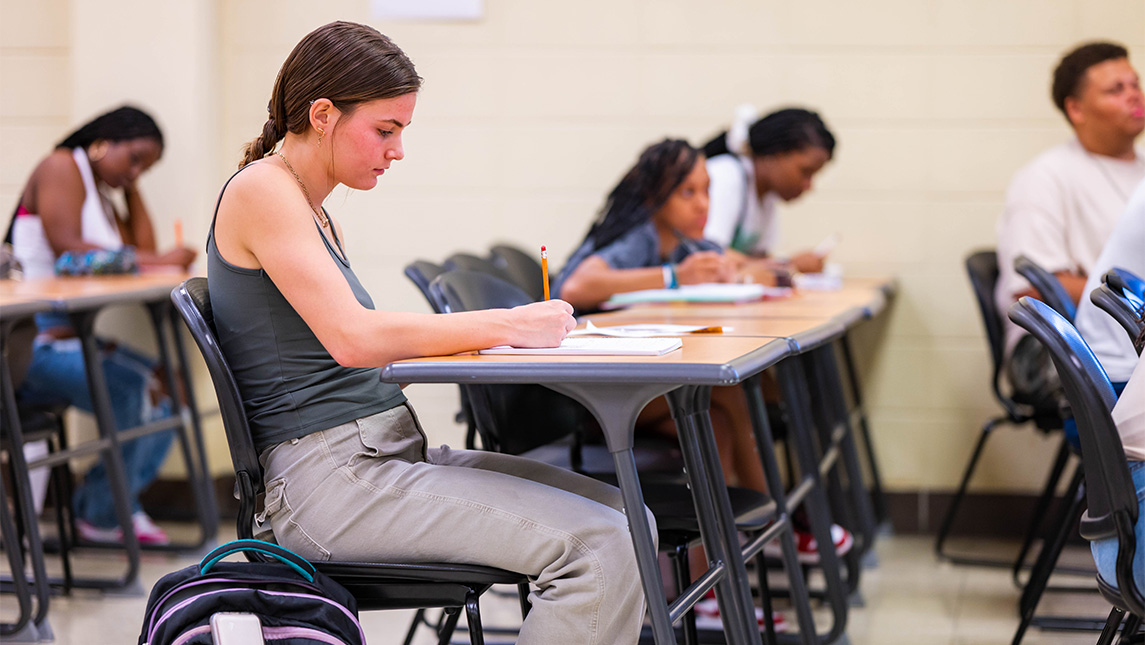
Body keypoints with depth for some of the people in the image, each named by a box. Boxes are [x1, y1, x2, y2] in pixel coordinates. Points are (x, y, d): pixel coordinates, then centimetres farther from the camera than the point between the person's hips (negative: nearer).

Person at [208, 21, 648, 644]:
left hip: (392, 454, 10)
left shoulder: (319, 218, 21)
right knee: (599, 548, -21)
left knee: (626, 519, -2)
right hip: (327, 477, -10)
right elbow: (351, 338, -20)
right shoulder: (260, 189, -9)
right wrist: (507, 325, -15)